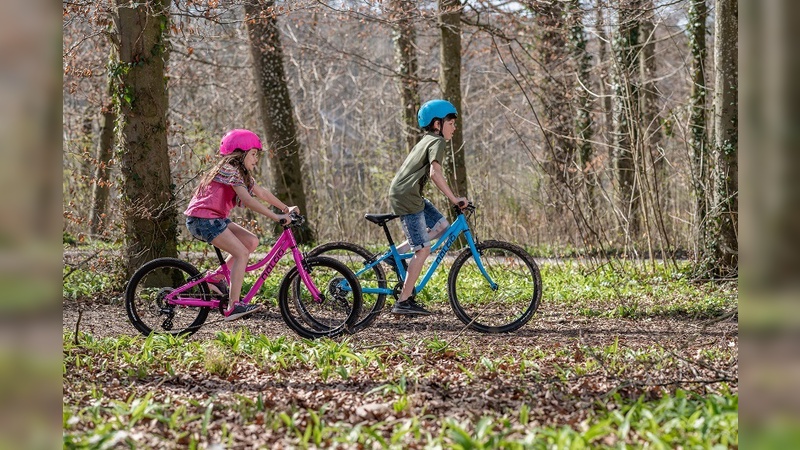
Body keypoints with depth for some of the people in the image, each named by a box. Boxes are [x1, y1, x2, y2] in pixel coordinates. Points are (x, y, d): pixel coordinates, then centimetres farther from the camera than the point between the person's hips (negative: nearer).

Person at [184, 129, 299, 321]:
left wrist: (286, 208, 10)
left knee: (251, 241, 3)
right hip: (202, 219, -10)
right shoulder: (229, 170, -16)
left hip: (215, 218, 10)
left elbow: (262, 193, 17)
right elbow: (247, 199, -25)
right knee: (242, 253, -17)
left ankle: (216, 279, 8)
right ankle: (233, 306, -22)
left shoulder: (242, 174, 15)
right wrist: (275, 217, -28)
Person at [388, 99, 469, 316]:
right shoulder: (437, 142, -10)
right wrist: (454, 198, -23)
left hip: (408, 195, 10)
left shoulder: (426, 140, 19)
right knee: (423, 249, -7)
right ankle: (403, 302, -6)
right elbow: (435, 173, -25)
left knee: (441, 226, 12)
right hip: (406, 198, -10)